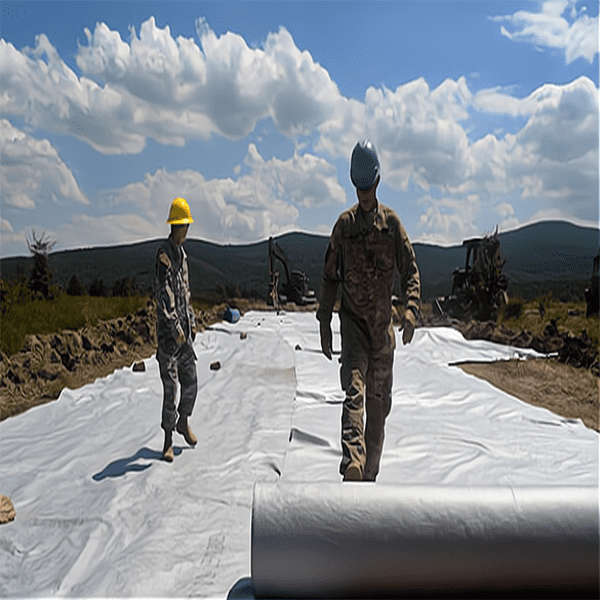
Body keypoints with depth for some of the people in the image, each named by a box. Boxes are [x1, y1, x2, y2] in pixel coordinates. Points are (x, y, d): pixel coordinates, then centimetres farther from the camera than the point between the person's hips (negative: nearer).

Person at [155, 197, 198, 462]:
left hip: (183, 329, 8)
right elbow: (165, 293, -19)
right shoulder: (164, 253, -12)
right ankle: (168, 440, 10)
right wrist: (175, 326, -22)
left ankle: (183, 422, 35)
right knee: (170, 386, -2)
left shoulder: (182, 252, 16)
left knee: (190, 382, 13)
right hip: (168, 330, -8)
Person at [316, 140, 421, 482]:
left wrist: (412, 311, -17)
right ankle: (352, 463, -29)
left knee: (379, 399, 9)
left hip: (383, 323, 1)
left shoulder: (392, 223, 3)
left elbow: (410, 272, 1)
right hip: (352, 319, -1)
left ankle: (370, 472, 24)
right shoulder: (344, 225, 3)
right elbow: (330, 278, 7)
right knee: (354, 389, -20)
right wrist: (324, 324, 3)